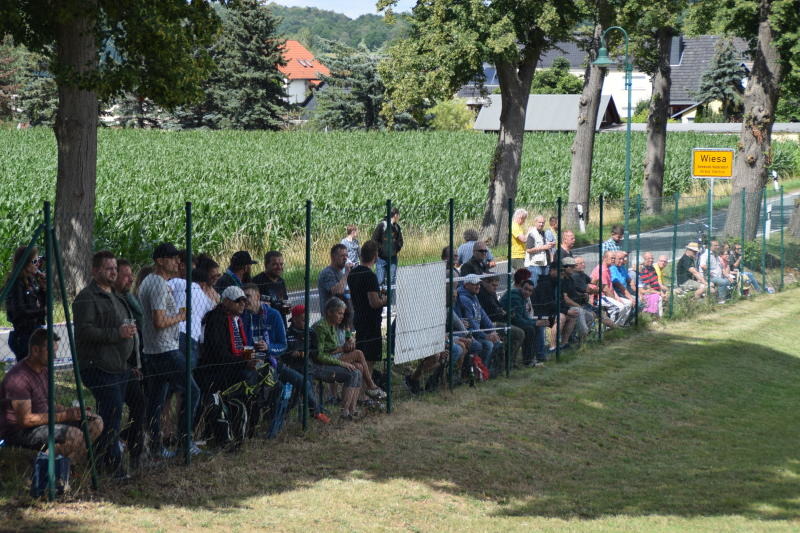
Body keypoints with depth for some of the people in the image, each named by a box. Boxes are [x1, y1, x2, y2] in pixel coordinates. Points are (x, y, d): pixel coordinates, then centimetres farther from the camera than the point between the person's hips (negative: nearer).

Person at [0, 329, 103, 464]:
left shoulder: (44, 370, 10)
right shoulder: (18, 378, -22)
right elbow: (25, 419, -24)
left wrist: (70, 411, -2)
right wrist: (64, 415, -23)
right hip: (19, 431, -10)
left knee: (96, 422, -2)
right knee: (74, 435, -31)